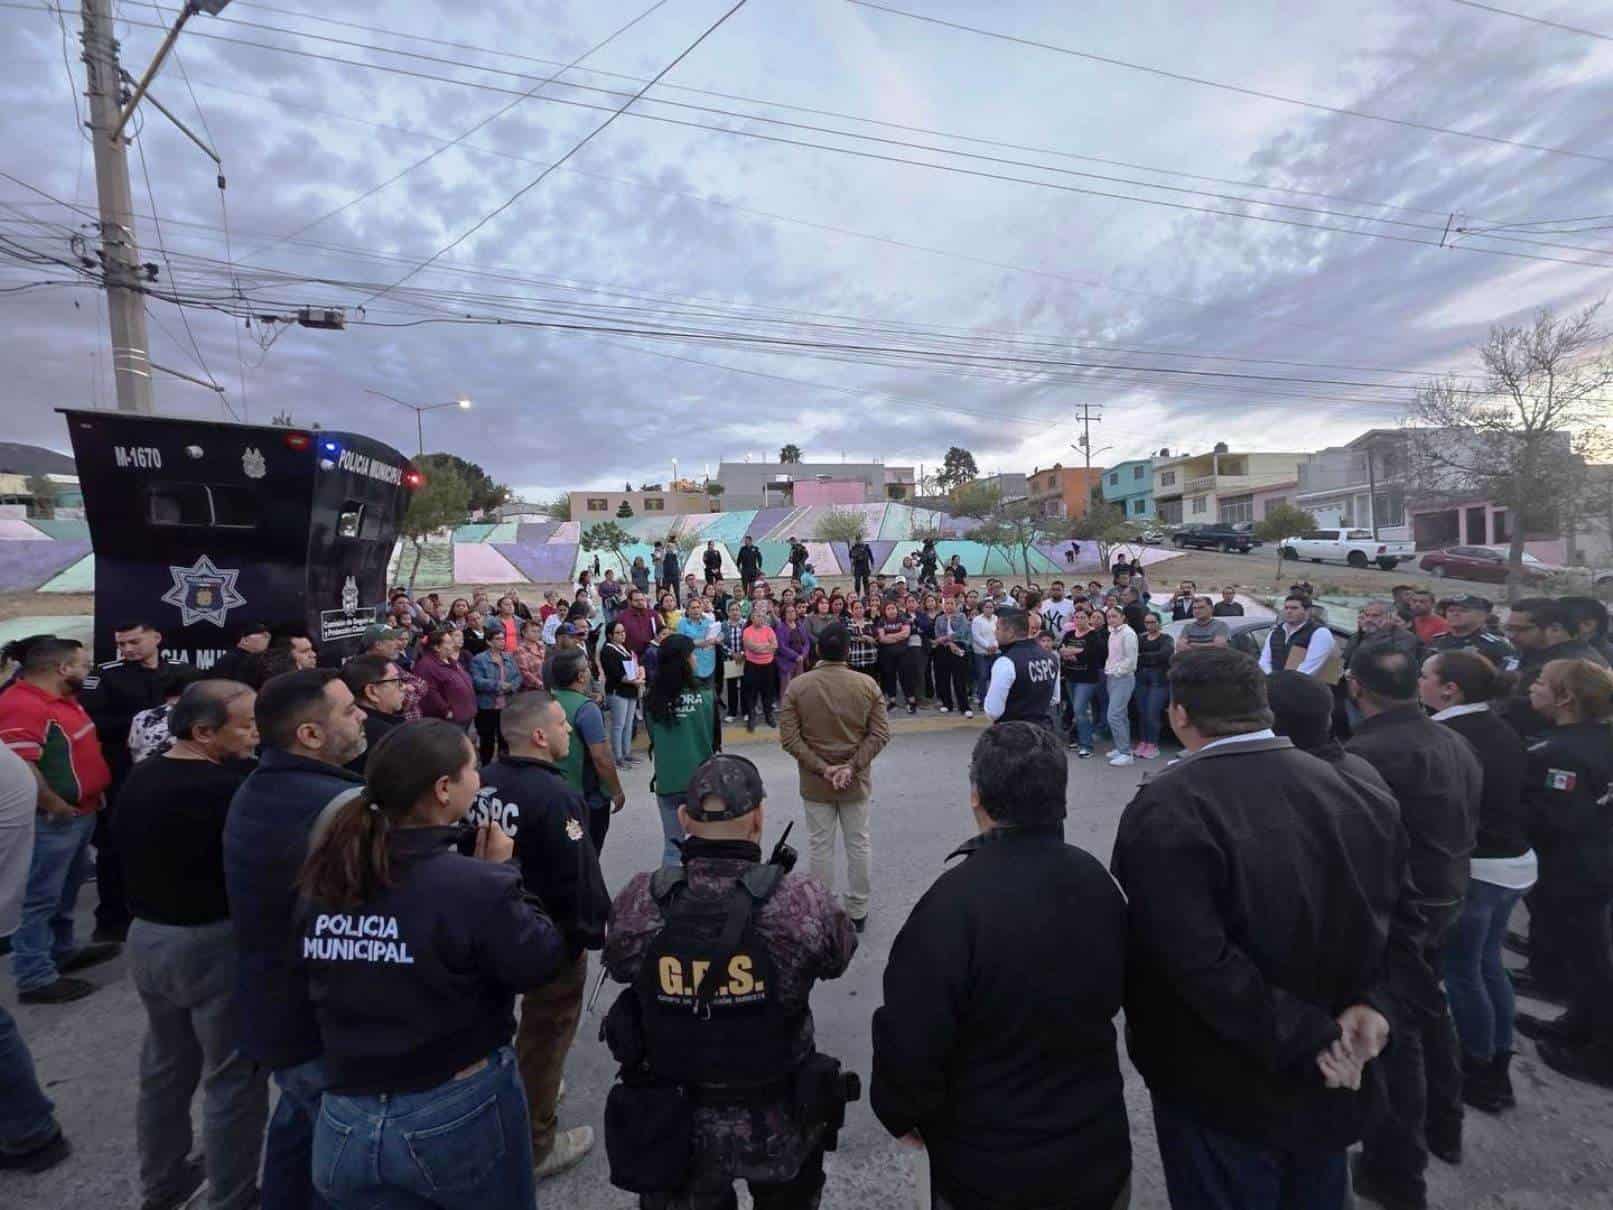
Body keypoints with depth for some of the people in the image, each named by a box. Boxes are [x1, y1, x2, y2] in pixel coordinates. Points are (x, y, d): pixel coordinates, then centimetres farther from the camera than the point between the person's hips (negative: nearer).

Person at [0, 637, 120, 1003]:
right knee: (39, 898, 0)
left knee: (66, 891, 22)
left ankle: (62, 951, 36)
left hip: (81, 813, 10)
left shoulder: (61, 699, 10)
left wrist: (82, 804, 16)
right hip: (52, 820, -10)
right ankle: (35, 978, 9)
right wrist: (56, 807, -21)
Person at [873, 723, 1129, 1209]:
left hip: (990, 1171, -4)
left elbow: (909, 1037, -26)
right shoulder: (1096, 878, -9)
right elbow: (1113, 993, 7)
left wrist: (902, 1114, -5)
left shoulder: (956, 901, -30)